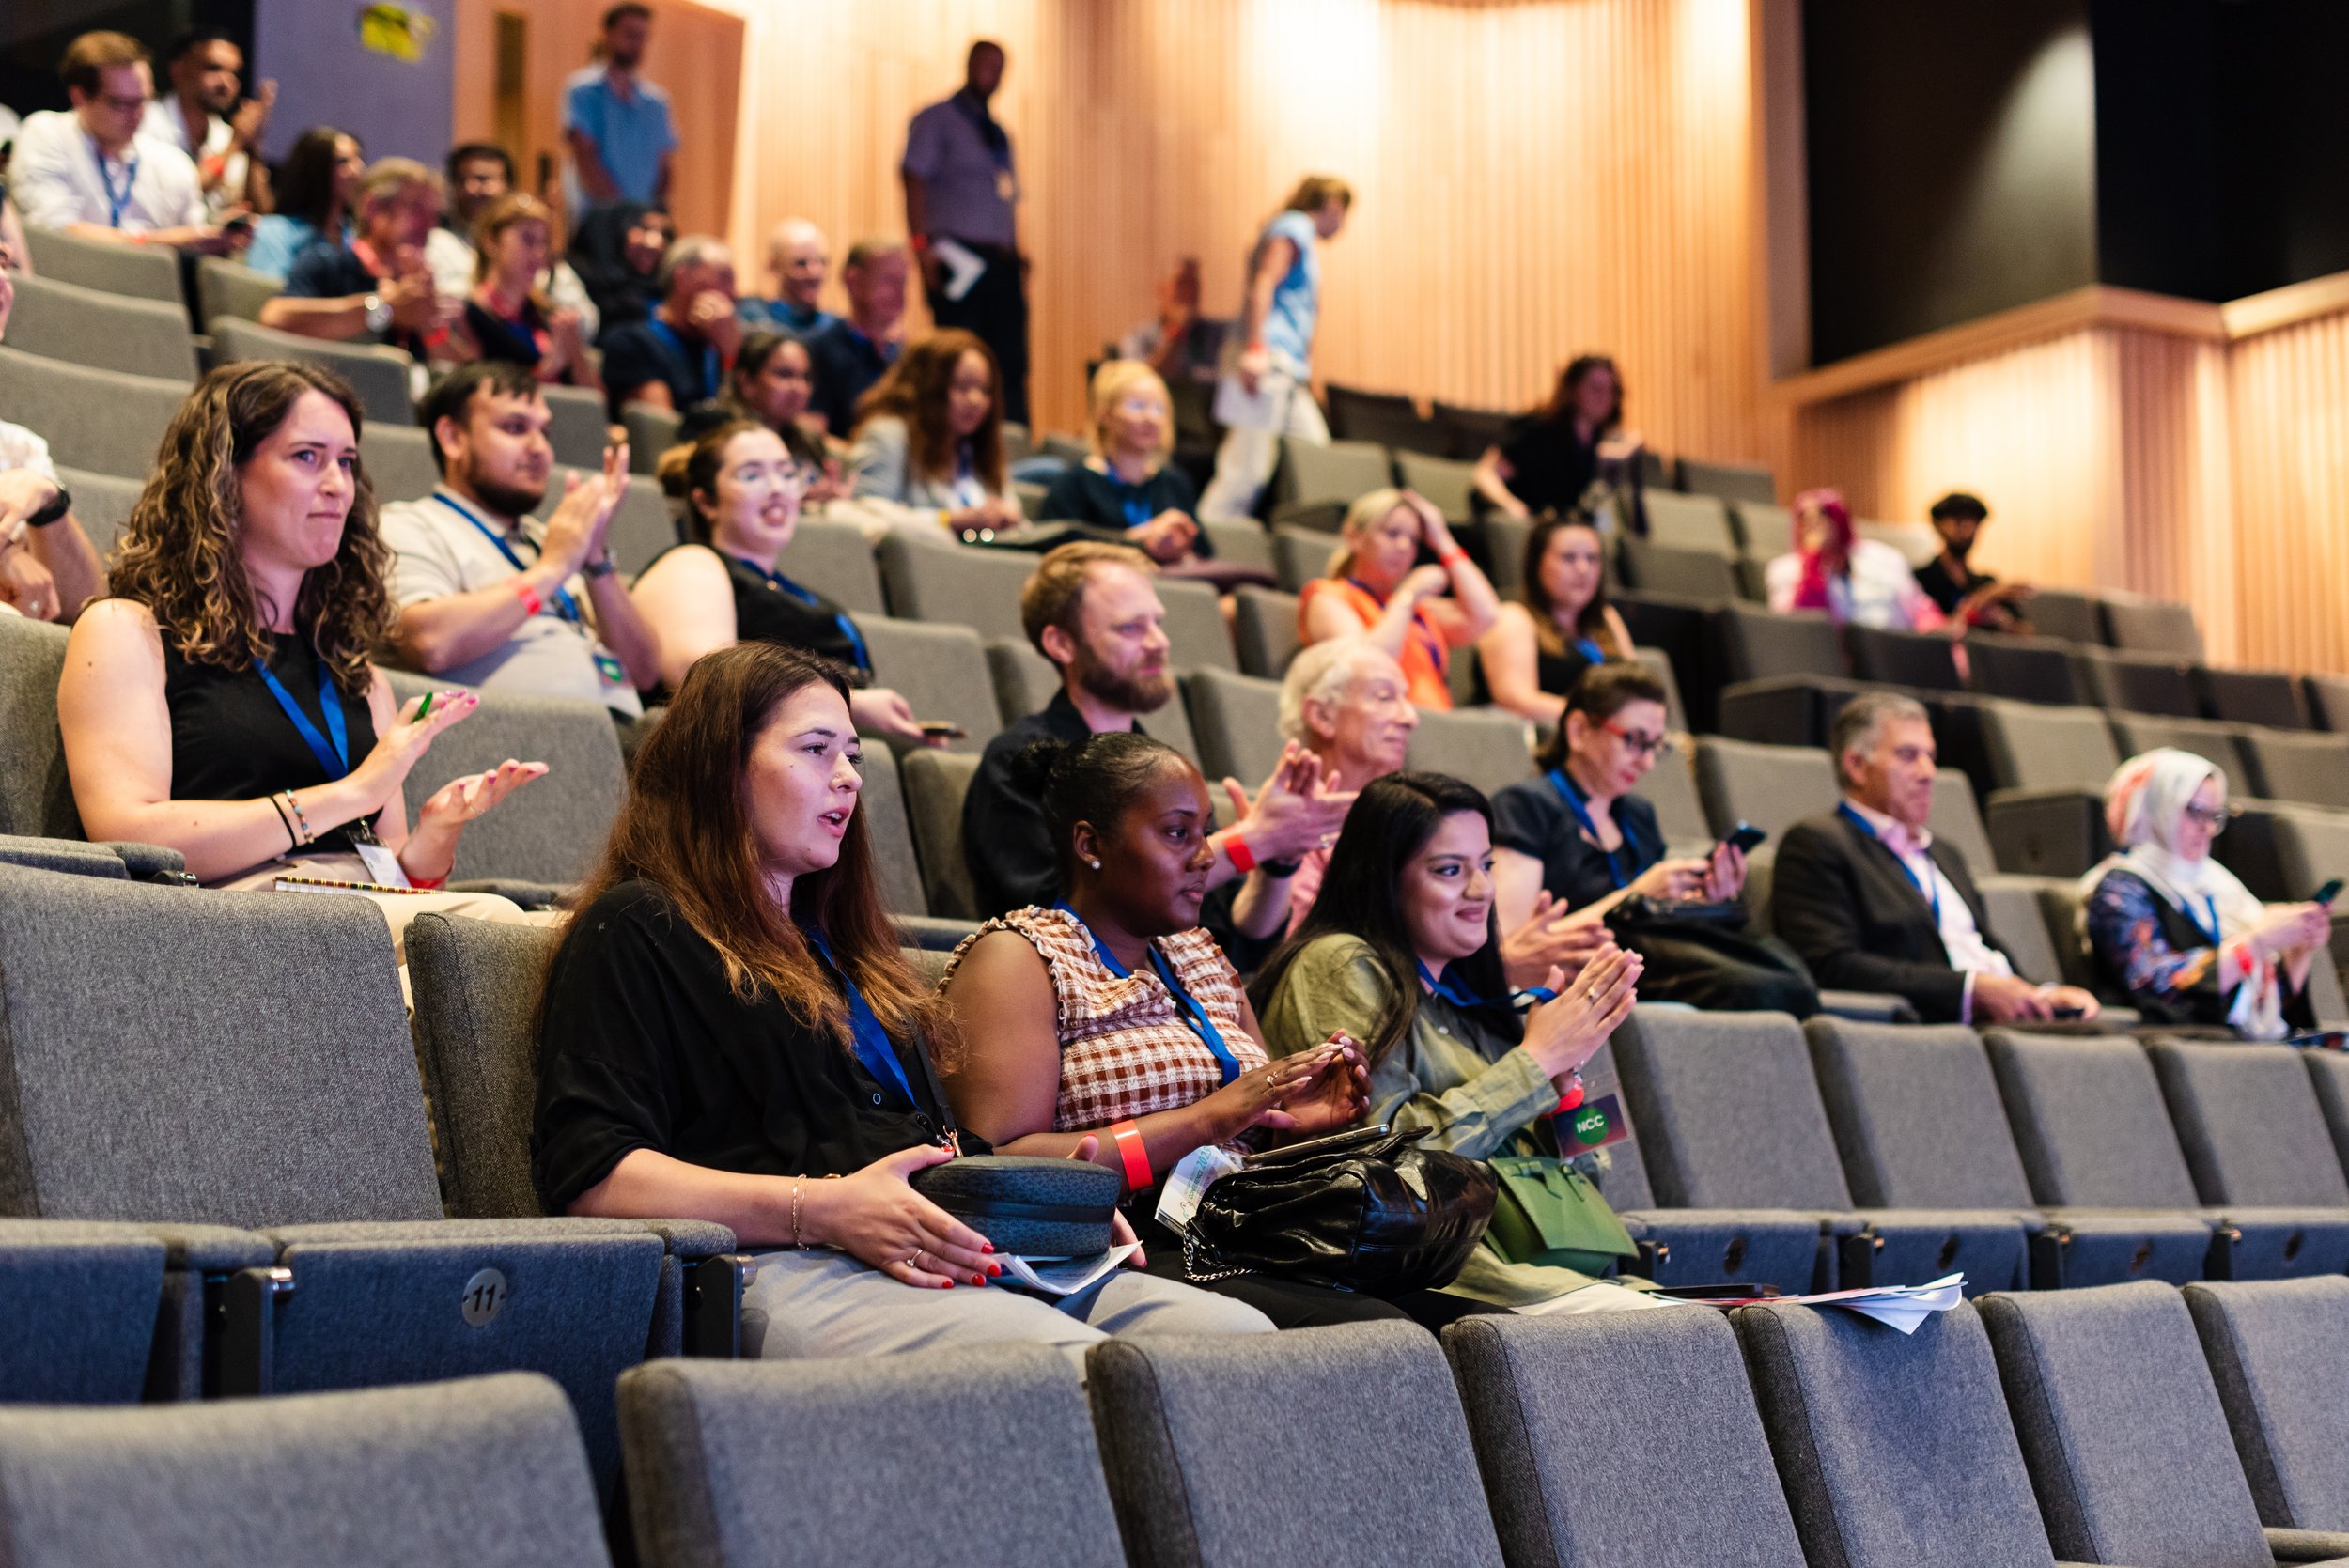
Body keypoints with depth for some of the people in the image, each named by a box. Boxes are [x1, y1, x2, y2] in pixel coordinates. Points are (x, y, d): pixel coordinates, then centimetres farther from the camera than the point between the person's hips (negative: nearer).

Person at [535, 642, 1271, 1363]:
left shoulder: (836, 937, 34)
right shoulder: (633, 932, 7)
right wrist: (823, 1210, -18)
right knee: (1082, 1367, -36)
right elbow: (589, 1170, -7)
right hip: (788, 1271, -8)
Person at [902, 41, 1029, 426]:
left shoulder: (998, 134, 23)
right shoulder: (937, 120, 3)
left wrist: (1016, 254, 13)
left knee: (1011, 364, -1)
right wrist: (921, 244, -17)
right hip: (956, 258, -6)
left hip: (1000, 261, 6)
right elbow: (913, 180, -7)